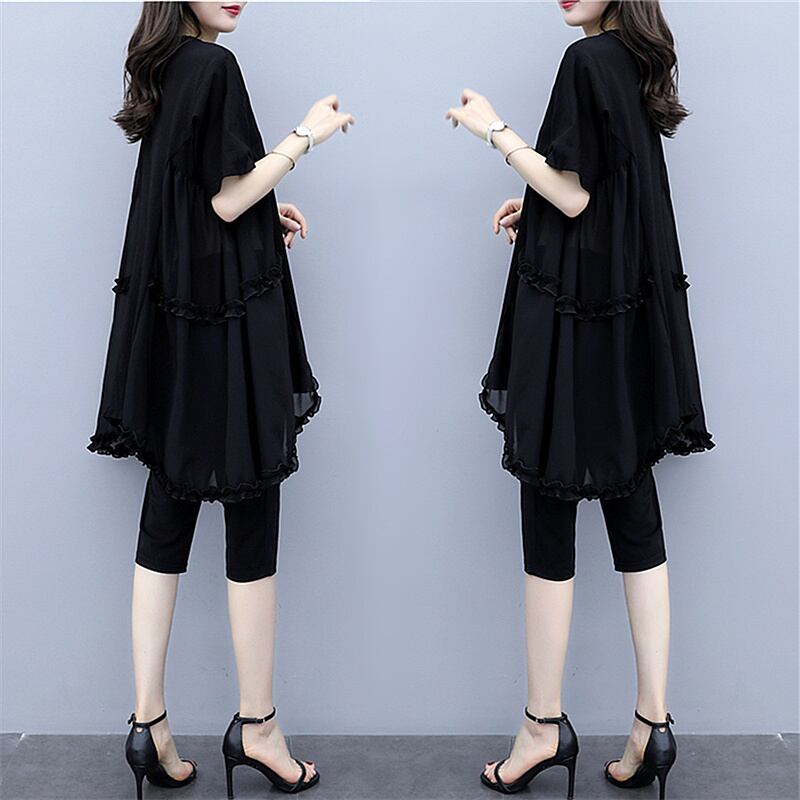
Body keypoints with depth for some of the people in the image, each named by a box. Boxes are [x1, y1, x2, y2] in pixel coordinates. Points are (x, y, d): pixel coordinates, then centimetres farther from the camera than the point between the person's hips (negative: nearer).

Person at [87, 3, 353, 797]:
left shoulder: (162, 71, 15)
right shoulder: (214, 66, -11)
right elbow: (228, 201, -14)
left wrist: (265, 214, 13)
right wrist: (306, 133, -6)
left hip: (170, 321, 9)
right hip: (225, 322, -8)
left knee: (166, 519, 9)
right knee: (252, 524, 2)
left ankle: (149, 721, 17)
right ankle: (256, 725, 15)